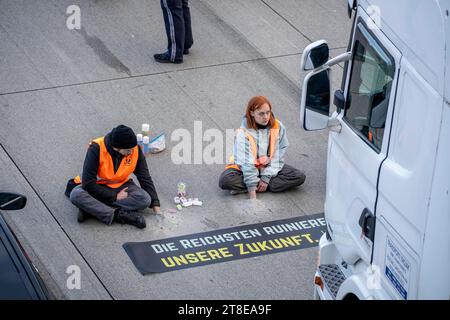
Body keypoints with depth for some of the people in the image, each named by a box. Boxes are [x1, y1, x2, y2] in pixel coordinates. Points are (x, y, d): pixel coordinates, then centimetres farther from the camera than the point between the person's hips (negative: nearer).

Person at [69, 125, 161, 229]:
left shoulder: (135, 150, -15)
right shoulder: (96, 148, -26)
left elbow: (145, 178, -4)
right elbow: (88, 183, -25)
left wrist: (155, 205, -11)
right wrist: (115, 196, -22)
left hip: (121, 186, 3)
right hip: (98, 188, -3)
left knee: (145, 199, -27)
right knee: (76, 195, -33)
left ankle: (91, 209, -26)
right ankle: (119, 215, -32)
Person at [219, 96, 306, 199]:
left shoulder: (278, 127, -13)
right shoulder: (244, 133, -23)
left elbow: (278, 155, -9)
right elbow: (246, 163, -25)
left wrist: (266, 178, -18)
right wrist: (252, 193, -29)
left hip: (270, 167, 4)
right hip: (245, 168, -4)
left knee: (299, 177, -20)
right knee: (225, 181, -31)